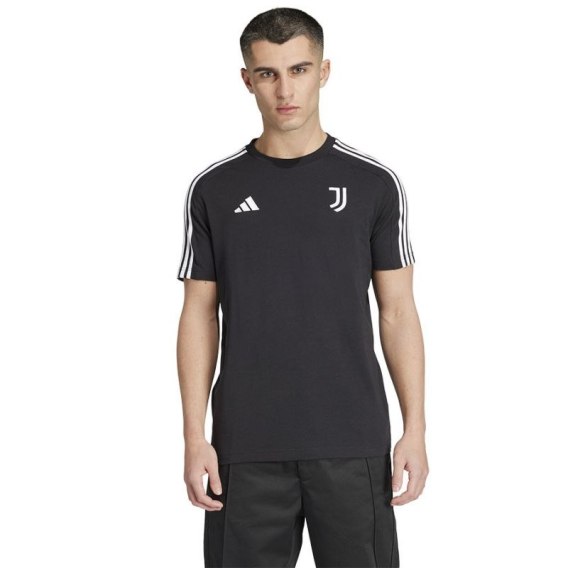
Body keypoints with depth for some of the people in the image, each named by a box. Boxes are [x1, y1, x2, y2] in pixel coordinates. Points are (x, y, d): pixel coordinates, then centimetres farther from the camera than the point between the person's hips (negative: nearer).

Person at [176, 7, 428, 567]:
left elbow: (397, 312, 3)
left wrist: (414, 430, -3)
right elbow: (199, 315, 4)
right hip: (247, 447, 1)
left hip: (354, 442, 0)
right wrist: (195, 437, -2)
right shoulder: (214, 189, 3)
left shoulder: (373, 183, 2)